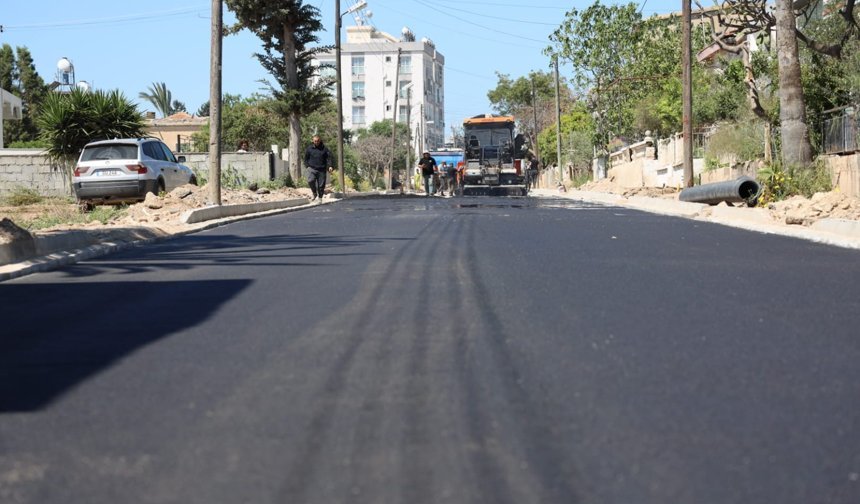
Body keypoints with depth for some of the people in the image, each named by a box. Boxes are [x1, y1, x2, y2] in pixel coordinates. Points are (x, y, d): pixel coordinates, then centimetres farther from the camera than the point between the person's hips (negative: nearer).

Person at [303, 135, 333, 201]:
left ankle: (320, 198, 16)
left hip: (321, 170, 0)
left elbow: (329, 158, 2)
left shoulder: (324, 149, 6)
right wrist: (307, 166, 2)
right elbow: (306, 158, 15)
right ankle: (315, 194, -4)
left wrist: (330, 166, -13)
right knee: (311, 181, -23)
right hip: (312, 168, 0)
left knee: (321, 185, 1)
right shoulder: (309, 148, 8)